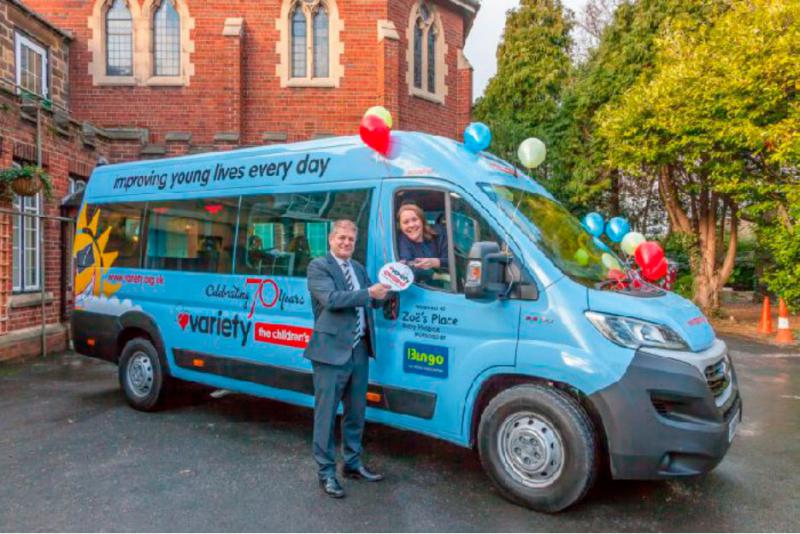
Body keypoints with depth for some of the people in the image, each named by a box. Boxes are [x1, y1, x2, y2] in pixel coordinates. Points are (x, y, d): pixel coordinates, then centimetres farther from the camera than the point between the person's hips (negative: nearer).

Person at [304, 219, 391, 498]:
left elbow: (373, 302, 12)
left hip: (359, 350, 7)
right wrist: (369, 293, -20)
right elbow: (331, 299, -21)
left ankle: (353, 463, 33)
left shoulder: (358, 268, 16)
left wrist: (385, 289, -7)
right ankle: (326, 472, 16)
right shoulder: (318, 266, -6)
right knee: (326, 414, 3)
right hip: (332, 351, -7)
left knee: (356, 412, 17)